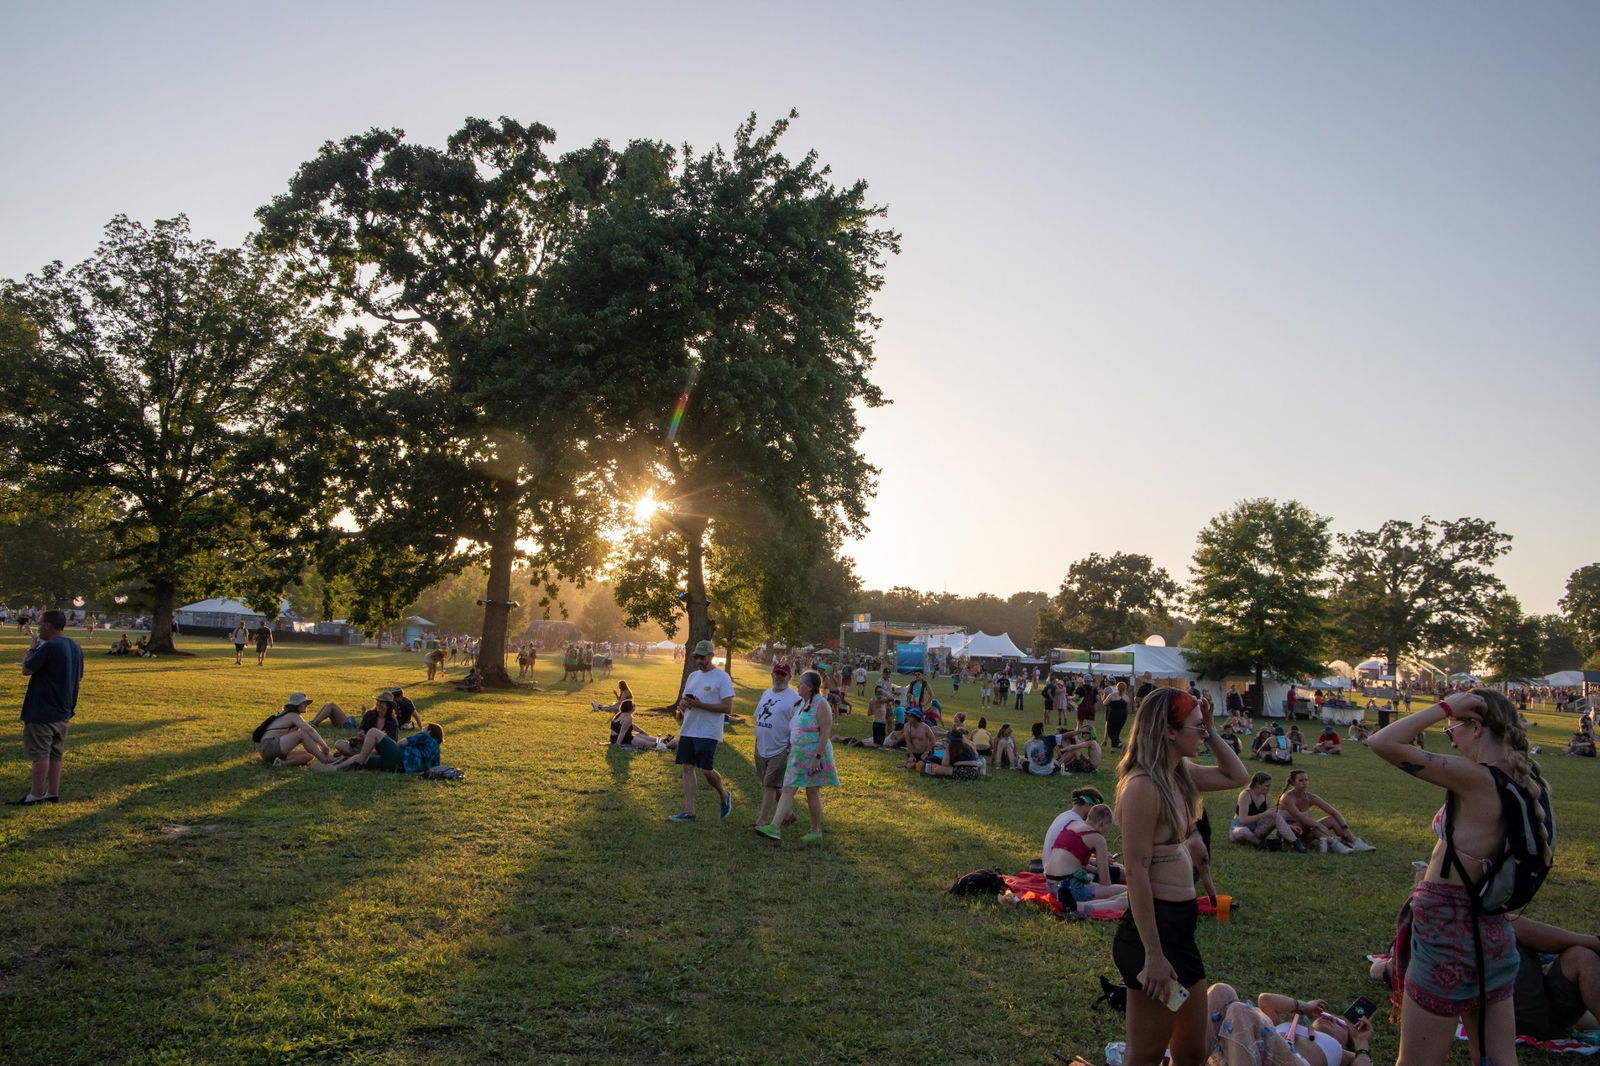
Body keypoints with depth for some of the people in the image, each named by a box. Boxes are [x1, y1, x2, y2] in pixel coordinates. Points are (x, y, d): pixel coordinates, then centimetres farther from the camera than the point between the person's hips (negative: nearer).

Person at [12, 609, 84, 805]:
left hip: (42, 710, -8)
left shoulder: (49, 647, -18)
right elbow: (79, 677, 15)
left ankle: (35, 795, 3)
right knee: (55, 753, 13)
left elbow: (26, 670, -13)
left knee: (39, 753, -1)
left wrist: (29, 654, 5)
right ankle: (53, 793, 17)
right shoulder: (75, 647, 9)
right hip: (63, 710, 8)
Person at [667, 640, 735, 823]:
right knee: (687, 768, 4)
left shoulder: (722, 677, -8)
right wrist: (683, 704, -6)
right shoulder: (692, 676, 15)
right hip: (688, 730, 7)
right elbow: (682, 702, 21)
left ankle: (724, 795, 23)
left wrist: (700, 704, -21)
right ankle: (689, 811, 9)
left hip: (708, 733, -7)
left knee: (706, 770, -6)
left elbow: (727, 707, -15)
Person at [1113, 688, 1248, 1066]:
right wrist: (1153, 954, -21)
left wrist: (1212, 733, 7)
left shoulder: (1179, 775, 7)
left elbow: (1238, 777, 23)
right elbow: (1136, 872, -22)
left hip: (1180, 926, 9)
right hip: (1153, 927, -9)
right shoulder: (1143, 786, -21)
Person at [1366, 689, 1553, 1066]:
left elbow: (1382, 742, -27)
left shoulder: (1475, 778, -21)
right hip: (1494, 931, 8)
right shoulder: (1528, 784, 2)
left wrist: (1444, 707, -18)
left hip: (1446, 929, -8)